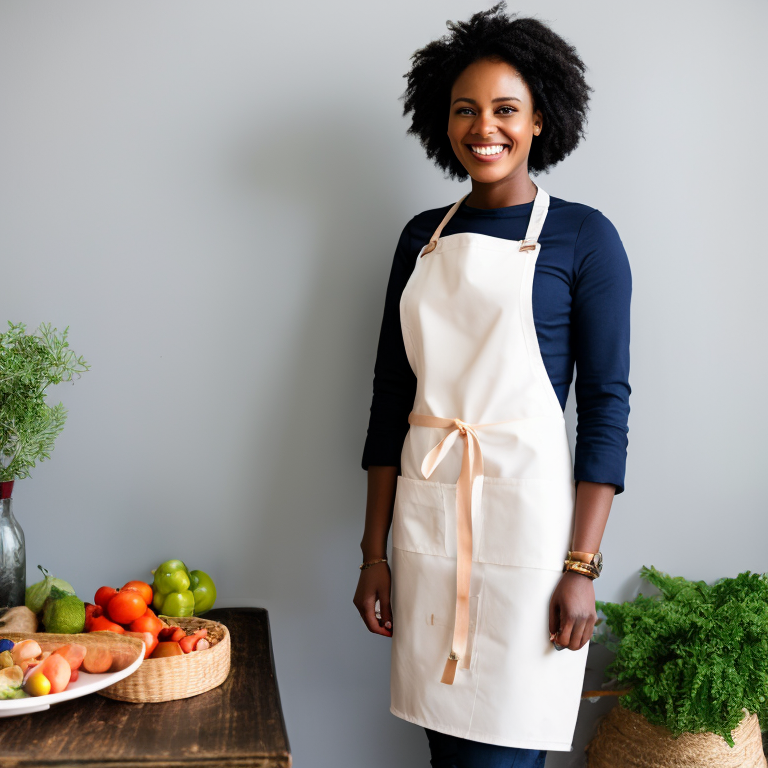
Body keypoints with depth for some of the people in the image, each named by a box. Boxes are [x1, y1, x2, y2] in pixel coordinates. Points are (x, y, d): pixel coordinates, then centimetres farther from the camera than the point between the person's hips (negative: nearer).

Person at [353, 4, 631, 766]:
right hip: (426, 518, 4)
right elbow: (391, 394, 9)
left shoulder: (583, 238, -2)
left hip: (524, 514, -4)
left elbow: (606, 404, -5)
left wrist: (582, 566, -11)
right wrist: (374, 552, 7)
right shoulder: (423, 237, 10)